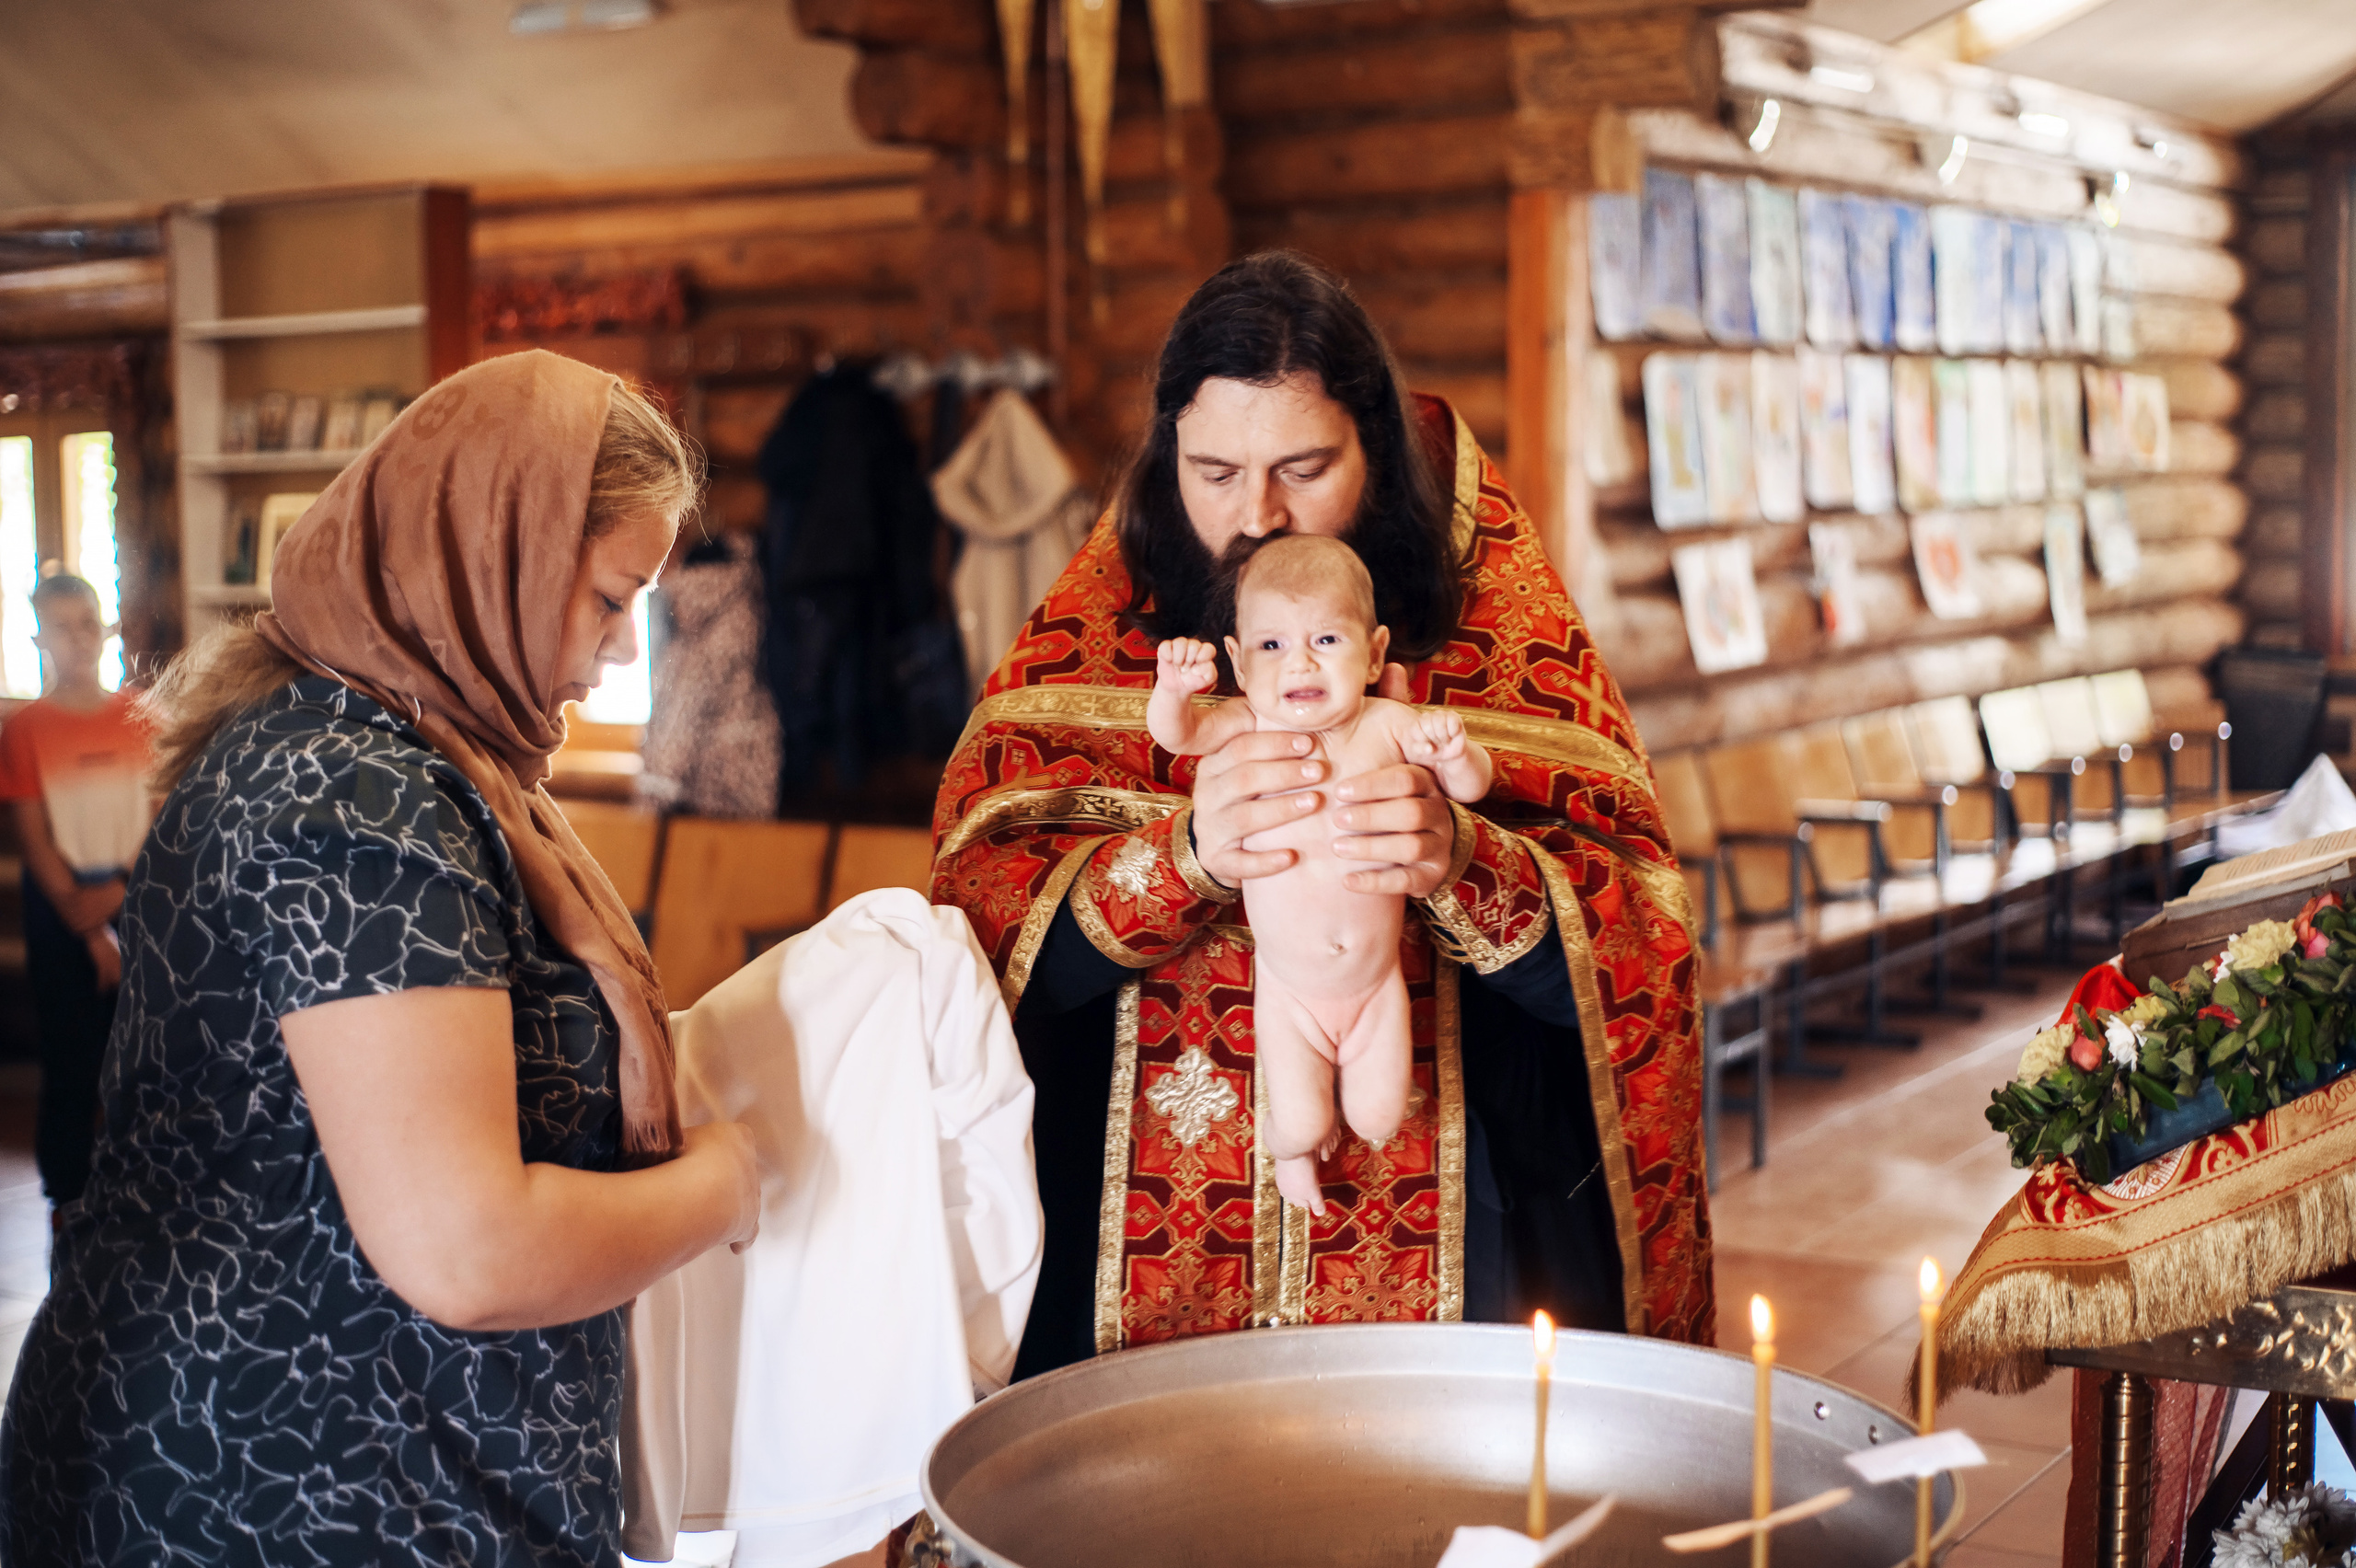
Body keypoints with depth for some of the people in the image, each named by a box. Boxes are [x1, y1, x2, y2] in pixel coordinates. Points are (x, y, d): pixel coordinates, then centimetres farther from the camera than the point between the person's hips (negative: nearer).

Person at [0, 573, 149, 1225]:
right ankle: (68, 1196, 13)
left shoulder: (140, 715, 5)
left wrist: (122, 890, -12)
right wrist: (89, 930, -10)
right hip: (64, 913, -1)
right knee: (71, 1061, 3)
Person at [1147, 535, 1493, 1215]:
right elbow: (1172, 734, -26)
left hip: (1376, 983, 1)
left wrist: (1455, 753, -30)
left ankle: (1363, 1086, 46)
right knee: (1301, 1126, 2)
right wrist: (1173, 688, -47)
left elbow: (1473, 787, -7)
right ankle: (1289, 1145, 40)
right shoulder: (1249, 726, -14)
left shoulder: (1387, 726, -12)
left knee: (1378, 1122, 9)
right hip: (1289, 991, -1)